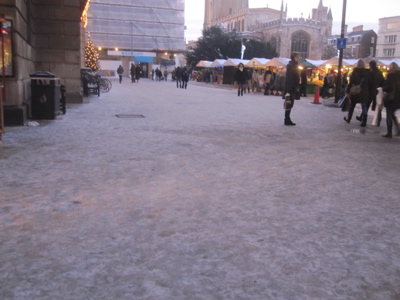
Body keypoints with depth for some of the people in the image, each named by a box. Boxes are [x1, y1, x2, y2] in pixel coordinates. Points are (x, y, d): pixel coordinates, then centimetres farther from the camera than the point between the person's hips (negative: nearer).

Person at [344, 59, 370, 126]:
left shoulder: (355, 71, -6)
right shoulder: (367, 72, -1)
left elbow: (351, 82, -8)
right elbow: (369, 82, 1)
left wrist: (348, 91, -5)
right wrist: (368, 92, 7)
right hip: (364, 92, 1)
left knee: (352, 105, 14)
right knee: (364, 106, 5)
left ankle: (348, 118, 27)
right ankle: (364, 121, 1)